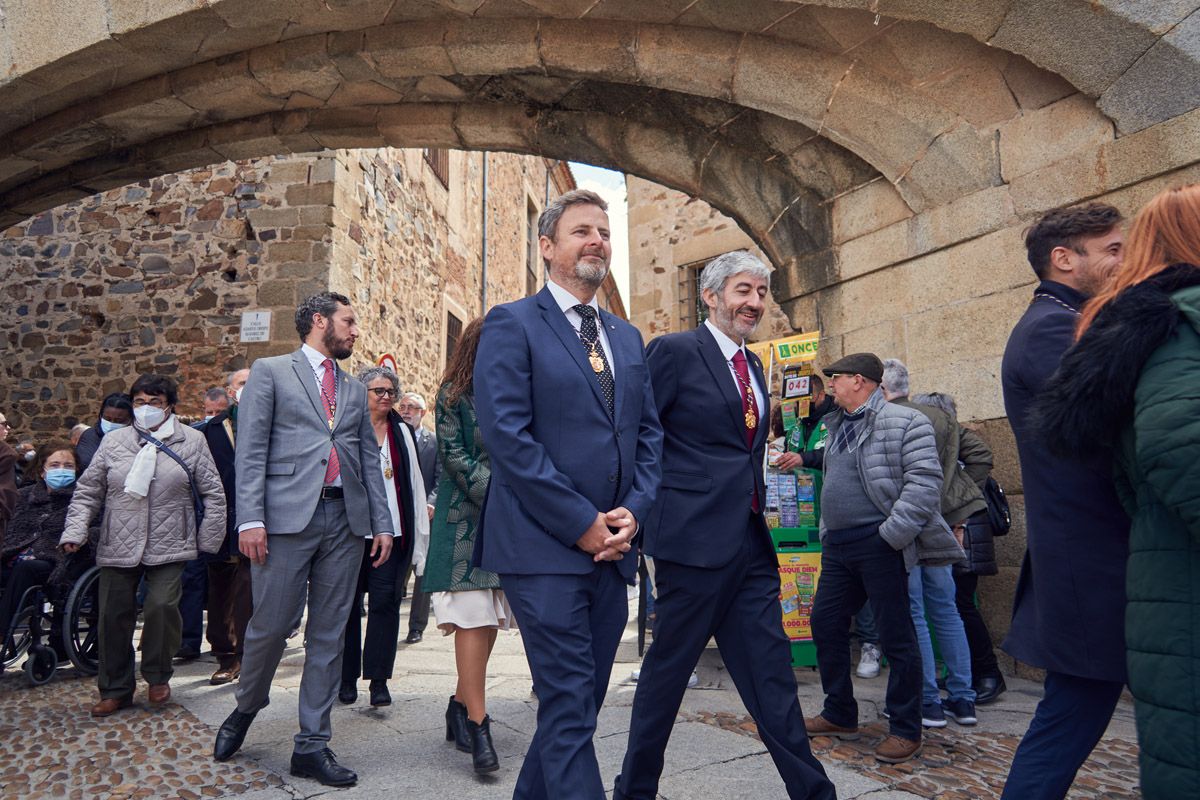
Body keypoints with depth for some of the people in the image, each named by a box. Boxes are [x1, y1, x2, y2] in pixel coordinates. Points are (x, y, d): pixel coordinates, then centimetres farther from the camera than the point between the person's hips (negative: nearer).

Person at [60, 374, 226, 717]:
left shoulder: (191, 441, 2)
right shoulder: (114, 442, 8)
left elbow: (213, 493, 3)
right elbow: (88, 491, 10)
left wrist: (208, 540, 0)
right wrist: (74, 530, -2)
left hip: (169, 547, -2)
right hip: (118, 547, 3)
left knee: (162, 606, -15)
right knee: (114, 615, 6)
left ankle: (157, 676, 11)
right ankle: (115, 690, 24)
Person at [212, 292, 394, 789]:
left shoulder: (355, 390, 20)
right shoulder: (270, 372, 6)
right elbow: (250, 451, -2)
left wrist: (382, 523, 9)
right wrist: (250, 519, -11)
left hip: (345, 520, 4)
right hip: (288, 517, -4)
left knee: (328, 635, 6)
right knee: (270, 626, 0)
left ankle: (312, 746, 16)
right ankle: (245, 709, 31)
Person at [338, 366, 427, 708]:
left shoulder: (401, 431, 10)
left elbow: (414, 482, 10)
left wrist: (419, 525, 6)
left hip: (391, 529, 2)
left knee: (385, 600, -2)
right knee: (349, 601, 7)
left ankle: (378, 679, 6)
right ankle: (347, 677, 21)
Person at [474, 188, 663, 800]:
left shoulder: (627, 337, 17)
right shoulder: (512, 324, -3)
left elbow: (649, 432, 15)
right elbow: (507, 435, -13)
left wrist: (634, 509, -2)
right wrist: (582, 523, -14)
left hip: (611, 547, 7)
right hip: (545, 548, -6)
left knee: (579, 703, 15)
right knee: (569, 708, -3)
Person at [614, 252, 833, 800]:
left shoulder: (752, 366, 17)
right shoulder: (674, 351, -7)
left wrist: (755, 506, 17)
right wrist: (652, 510, -9)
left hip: (751, 540, 7)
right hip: (696, 536, -7)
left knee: (770, 668, 11)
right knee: (669, 666, 6)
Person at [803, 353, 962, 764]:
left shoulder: (904, 422, -9)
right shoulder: (838, 425, 18)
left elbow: (924, 481, -16)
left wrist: (893, 533, -20)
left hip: (878, 544, -9)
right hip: (837, 545, 9)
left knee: (896, 636, 1)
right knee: (825, 623, 12)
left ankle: (906, 730, 15)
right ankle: (839, 715, 27)